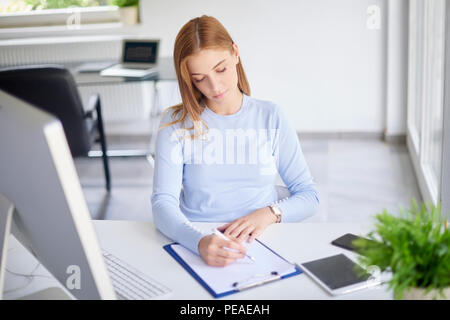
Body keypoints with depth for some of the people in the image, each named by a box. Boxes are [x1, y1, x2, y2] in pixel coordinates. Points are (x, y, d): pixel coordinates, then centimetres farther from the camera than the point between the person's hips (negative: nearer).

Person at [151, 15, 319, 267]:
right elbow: (163, 203, -10)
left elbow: (308, 195, 8)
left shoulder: (271, 117, 6)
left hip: (259, 245, 1)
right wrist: (200, 241, -29)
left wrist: (269, 213, -12)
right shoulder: (176, 124, 1)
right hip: (194, 245, 0)